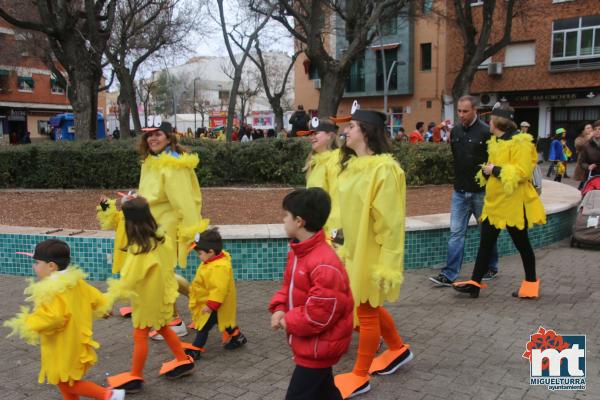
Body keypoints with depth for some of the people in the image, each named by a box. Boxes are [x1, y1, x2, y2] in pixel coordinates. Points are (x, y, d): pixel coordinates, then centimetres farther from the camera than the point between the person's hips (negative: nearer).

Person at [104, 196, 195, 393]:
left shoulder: (139, 250, -29)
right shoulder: (162, 236, -8)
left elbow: (128, 280, -25)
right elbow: (169, 262, 6)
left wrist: (110, 296, -16)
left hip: (147, 298, -8)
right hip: (162, 292, 8)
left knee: (140, 336, 8)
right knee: (163, 328, 24)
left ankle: (136, 377, 23)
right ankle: (184, 361, 35)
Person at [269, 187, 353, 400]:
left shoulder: (325, 265, -30)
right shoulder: (297, 252, 2)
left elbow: (321, 312, -29)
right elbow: (289, 286, 12)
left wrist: (289, 322, -18)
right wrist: (279, 309, -6)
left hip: (317, 347, -9)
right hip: (310, 343, 10)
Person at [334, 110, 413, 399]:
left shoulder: (384, 168, -20)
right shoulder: (352, 166, 6)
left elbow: (391, 222, -21)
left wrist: (388, 265, -21)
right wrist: (344, 248, 14)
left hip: (371, 254, -8)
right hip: (354, 251, 8)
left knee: (367, 312, 6)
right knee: (368, 307, 21)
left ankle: (360, 377, 23)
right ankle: (397, 349, 44)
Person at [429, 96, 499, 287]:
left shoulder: (485, 132, -12)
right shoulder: (455, 130, 6)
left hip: (481, 192, -4)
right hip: (460, 191, 4)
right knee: (456, 232, 2)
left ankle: (491, 268, 31)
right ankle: (449, 274, 3)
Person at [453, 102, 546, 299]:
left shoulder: (520, 142, -15)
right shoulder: (495, 141, 12)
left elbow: (521, 172, -24)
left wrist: (496, 170, -21)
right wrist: (486, 171, 0)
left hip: (513, 202, -8)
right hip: (495, 201, 8)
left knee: (521, 243, 8)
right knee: (486, 243, 7)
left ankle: (531, 282, 26)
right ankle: (475, 282, 11)